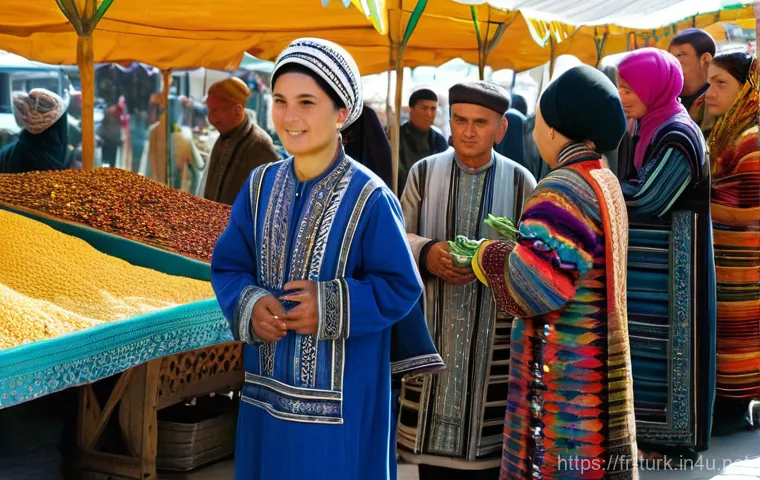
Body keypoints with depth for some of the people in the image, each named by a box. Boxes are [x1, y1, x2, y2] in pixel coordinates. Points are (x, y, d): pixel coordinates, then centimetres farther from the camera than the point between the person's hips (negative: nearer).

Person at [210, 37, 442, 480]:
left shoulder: (369, 198, -13)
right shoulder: (261, 186, 2)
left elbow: (402, 286, -10)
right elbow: (227, 265, 7)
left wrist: (332, 307, -22)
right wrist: (250, 306, -14)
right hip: (269, 387, 5)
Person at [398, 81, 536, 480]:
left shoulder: (520, 182, 2)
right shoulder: (424, 172, 6)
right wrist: (426, 254, -17)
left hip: (494, 339, -1)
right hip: (432, 335, 1)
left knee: (486, 443, 0)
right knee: (433, 446, 4)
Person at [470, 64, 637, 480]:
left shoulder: (562, 190, -19)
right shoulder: (605, 181, 10)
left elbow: (535, 284, -25)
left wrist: (488, 256, -9)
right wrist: (519, 236, 10)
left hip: (563, 369, -9)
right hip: (596, 363, 9)